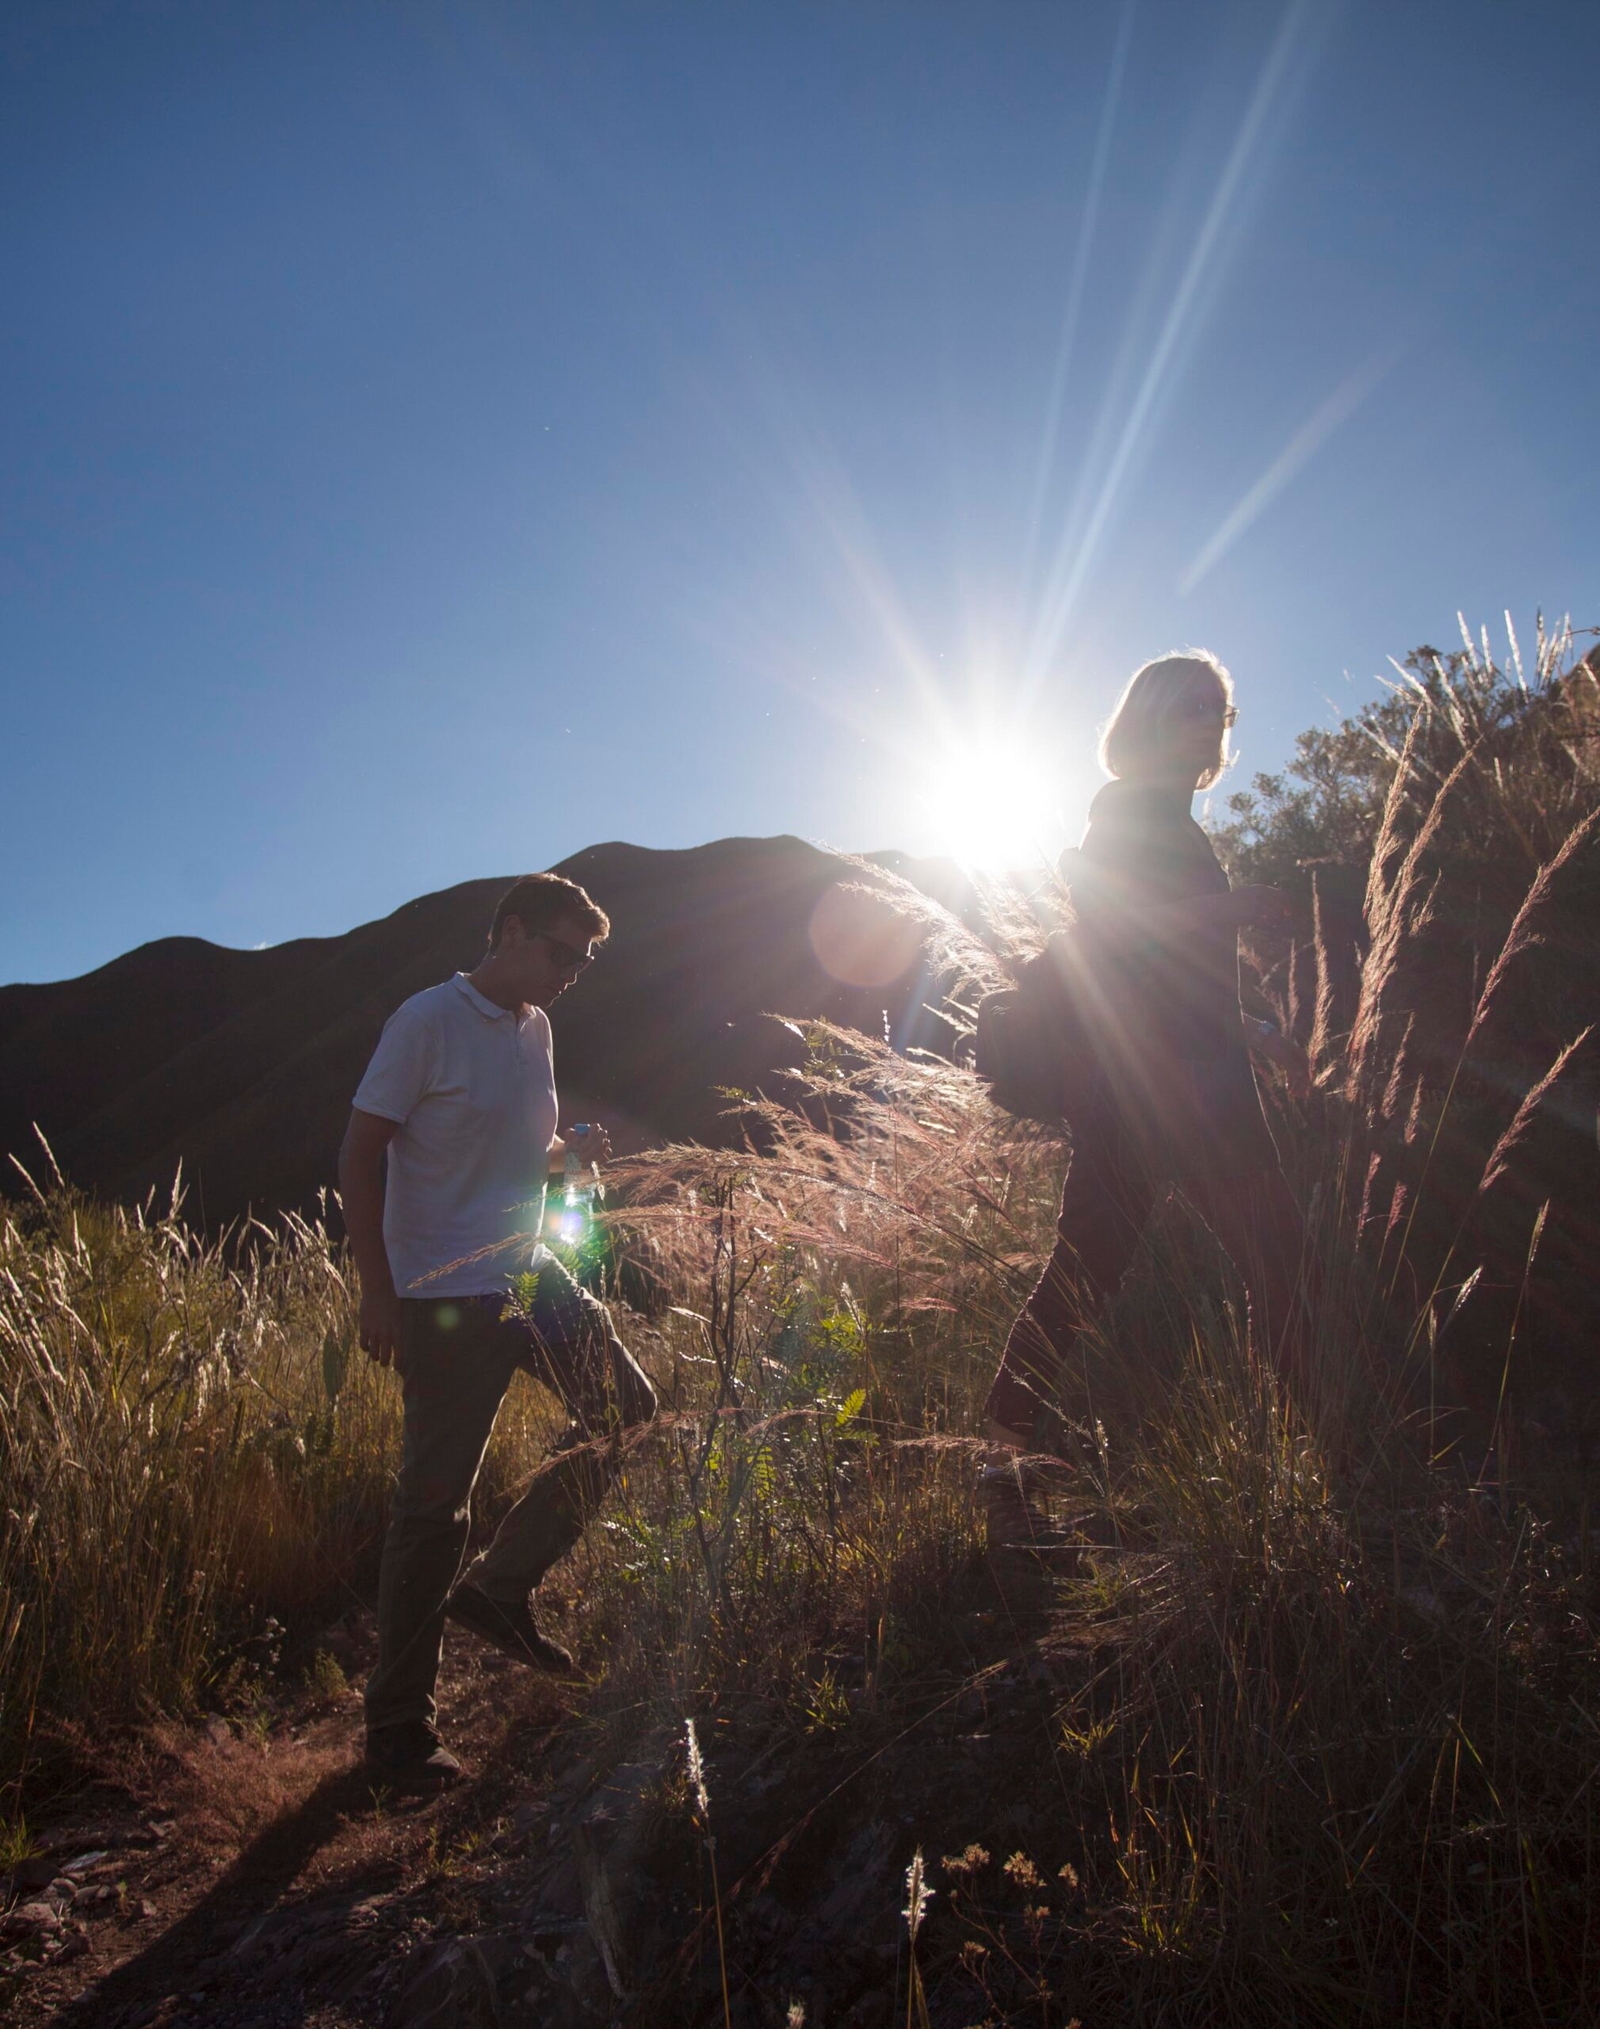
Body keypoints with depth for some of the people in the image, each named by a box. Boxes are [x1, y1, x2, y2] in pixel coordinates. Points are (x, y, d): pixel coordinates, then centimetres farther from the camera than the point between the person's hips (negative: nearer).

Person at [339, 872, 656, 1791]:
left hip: (531, 1275, 8)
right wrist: (379, 1294, -16)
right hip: (447, 1300, -8)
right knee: (434, 1506, -1)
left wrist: (574, 1152, -2)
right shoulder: (429, 1021, -13)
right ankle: (400, 1721, 16)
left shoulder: (536, 1028, 10)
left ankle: (500, 1587, 23)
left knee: (629, 1416, 11)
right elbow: (362, 1156, -13)